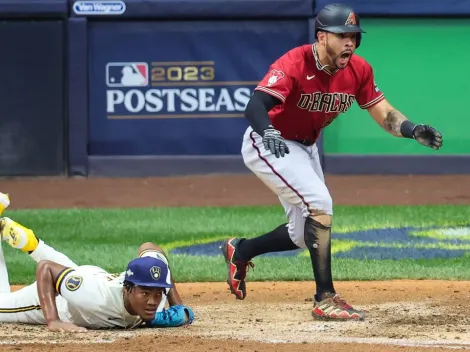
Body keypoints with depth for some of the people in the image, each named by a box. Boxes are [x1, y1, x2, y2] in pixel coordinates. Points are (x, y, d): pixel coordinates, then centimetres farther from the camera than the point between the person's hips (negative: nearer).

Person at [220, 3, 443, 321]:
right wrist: (269, 133, -62)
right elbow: (256, 106, -42)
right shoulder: (295, 64, -30)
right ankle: (325, 300, -20)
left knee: (304, 234, 14)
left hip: (305, 148, 8)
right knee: (319, 203, -24)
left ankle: (240, 251, 39)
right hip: (268, 143, -8)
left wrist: (413, 131, -28)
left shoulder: (358, 70, -10)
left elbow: (383, 113, -8)